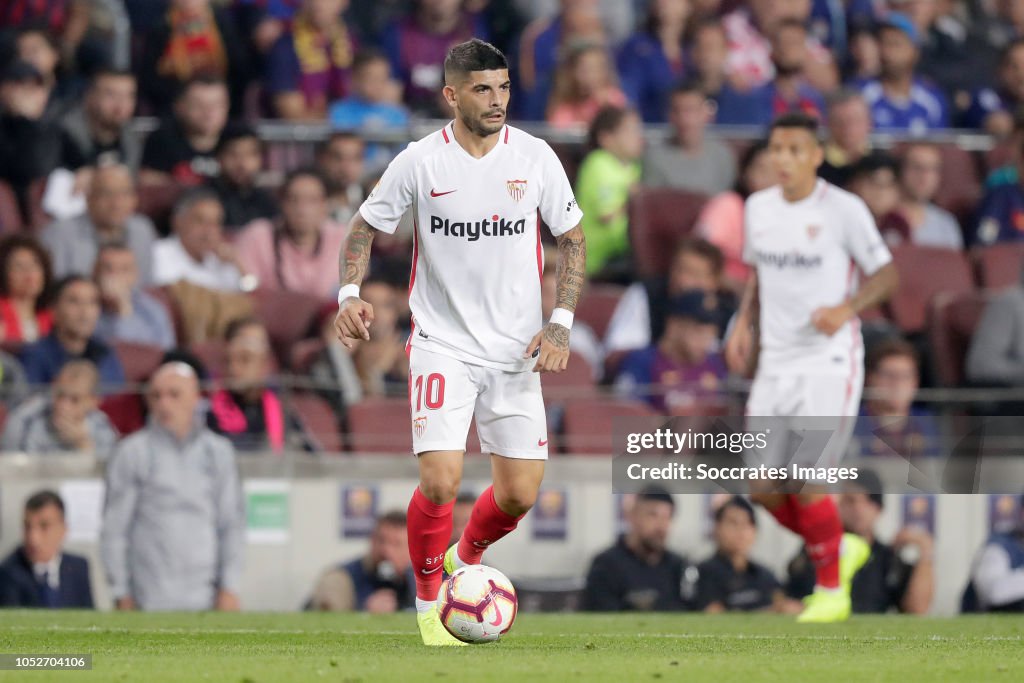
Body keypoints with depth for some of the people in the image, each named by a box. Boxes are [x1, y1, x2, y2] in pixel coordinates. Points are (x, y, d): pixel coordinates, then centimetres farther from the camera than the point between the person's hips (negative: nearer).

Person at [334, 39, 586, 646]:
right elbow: (365, 227, 6)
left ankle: (465, 558, 35)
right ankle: (429, 599, 7)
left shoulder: (535, 157, -3)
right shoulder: (420, 162, -7)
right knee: (440, 481, -17)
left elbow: (572, 240, 8)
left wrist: (561, 322, -4)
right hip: (443, 344, -2)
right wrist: (351, 293, -12)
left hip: (515, 348, 2)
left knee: (520, 494, 2)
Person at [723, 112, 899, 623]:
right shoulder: (758, 208, 8)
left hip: (830, 363, -6)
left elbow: (886, 274, -3)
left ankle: (831, 589, 4)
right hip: (775, 364, 6)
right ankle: (841, 551, 26)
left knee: (807, 481, -14)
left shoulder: (843, 210, -9)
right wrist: (745, 322, 8)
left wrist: (846, 308, -20)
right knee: (763, 488, 2)